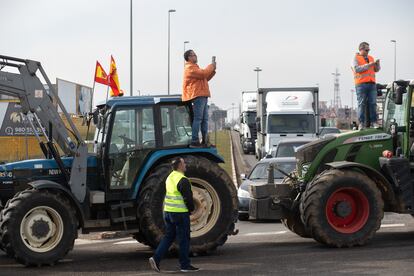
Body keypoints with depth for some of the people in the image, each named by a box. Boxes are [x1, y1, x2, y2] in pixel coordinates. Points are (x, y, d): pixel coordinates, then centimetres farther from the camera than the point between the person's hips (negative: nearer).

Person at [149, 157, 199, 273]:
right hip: (180, 213, -8)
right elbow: (188, 197, -18)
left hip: (168, 211, 8)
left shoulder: (169, 178, 12)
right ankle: (185, 265, 7)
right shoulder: (183, 180, -16)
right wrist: (191, 208, 0)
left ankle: (156, 258, 2)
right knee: (184, 239, 1)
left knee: (168, 236, 14)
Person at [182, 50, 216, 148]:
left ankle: (205, 141, 11)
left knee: (205, 119, 10)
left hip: (202, 96, 11)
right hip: (197, 96, -11)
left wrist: (212, 71, 13)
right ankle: (194, 141, -16)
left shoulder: (194, 67, 26)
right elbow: (203, 74, -18)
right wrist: (211, 66, -3)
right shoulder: (190, 68, -8)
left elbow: (205, 78, 27)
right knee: (198, 119, -14)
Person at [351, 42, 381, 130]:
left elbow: (376, 69, 18)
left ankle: (374, 122, -1)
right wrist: (368, 65, -15)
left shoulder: (370, 58, 20)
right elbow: (357, 69, -12)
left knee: (373, 103, -2)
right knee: (361, 104, -5)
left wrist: (377, 64, -4)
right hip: (361, 84, -5)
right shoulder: (356, 58, 4)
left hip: (372, 84, 5)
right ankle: (362, 123, -5)